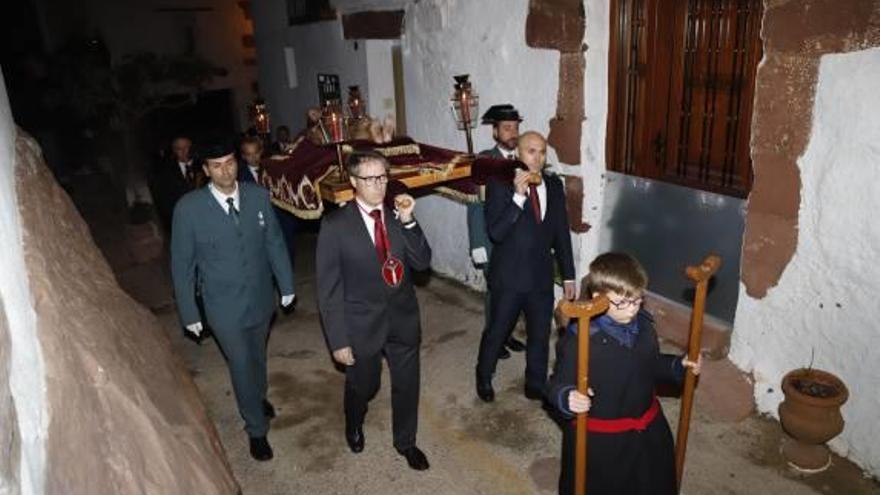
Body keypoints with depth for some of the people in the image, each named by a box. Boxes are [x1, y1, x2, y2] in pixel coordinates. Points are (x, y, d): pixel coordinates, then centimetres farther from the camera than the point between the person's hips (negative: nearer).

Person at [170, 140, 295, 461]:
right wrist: (188, 312, -5)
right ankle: (257, 430, 31)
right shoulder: (189, 208, -17)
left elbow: (274, 242, 1)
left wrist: (286, 285, 6)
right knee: (241, 366, 8)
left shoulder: (258, 196, -9)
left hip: (261, 298, 3)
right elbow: (182, 264, -9)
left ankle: (259, 397, 55)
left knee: (258, 356, 25)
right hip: (224, 306, -3)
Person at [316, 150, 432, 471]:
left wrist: (408, 222, -20)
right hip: (362, 324, -3)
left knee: (407, 385, 17)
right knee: (363, 386, 20)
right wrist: (338, 340, -12)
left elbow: (422, 263, -7)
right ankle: (354, 425, 55)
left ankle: (405, 441, 44)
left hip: (403, 319, 3)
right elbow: (328, 288, -12)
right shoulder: (335, 225, -15)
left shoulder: (398, 216, -3)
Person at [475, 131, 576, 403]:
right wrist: (518, 196, -29)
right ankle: (484, 378, 38)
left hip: (541, 275, 4)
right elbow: (495, 233, -21)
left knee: (540, 334, 16)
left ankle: (536, 385, 37)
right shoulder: (500, 184, -12)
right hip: (509, 275, -4)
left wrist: (568, 276, 9)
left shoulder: (554, 185, 3)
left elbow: (562, 233, 8)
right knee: (496, 332, 13)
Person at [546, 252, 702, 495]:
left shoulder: (644, 325, -5)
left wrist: (679, 365, -2)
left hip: (648, 430, 6)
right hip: (598, 440, -6)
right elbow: (558, 385, -22)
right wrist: (567, 398, -42)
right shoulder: (579, 340, -27)